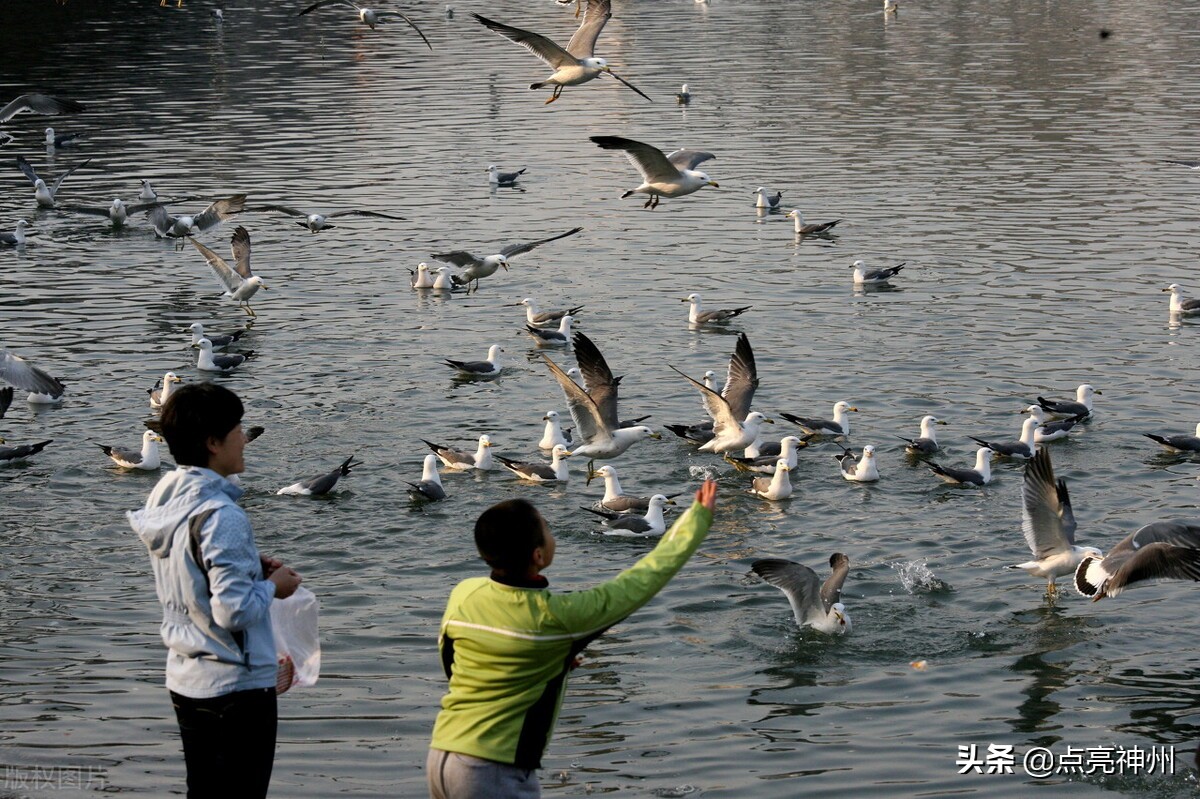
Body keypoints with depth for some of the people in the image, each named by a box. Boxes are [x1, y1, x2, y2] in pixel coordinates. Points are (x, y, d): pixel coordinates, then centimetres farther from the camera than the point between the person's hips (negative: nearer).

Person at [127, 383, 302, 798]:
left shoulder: (164, 498, 2)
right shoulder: (220, 516, -24)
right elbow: (234, 610, -26)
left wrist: (250, 566, 8)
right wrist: (272, 586, -9)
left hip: (185, 682, 8)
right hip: (237, 686, -8)